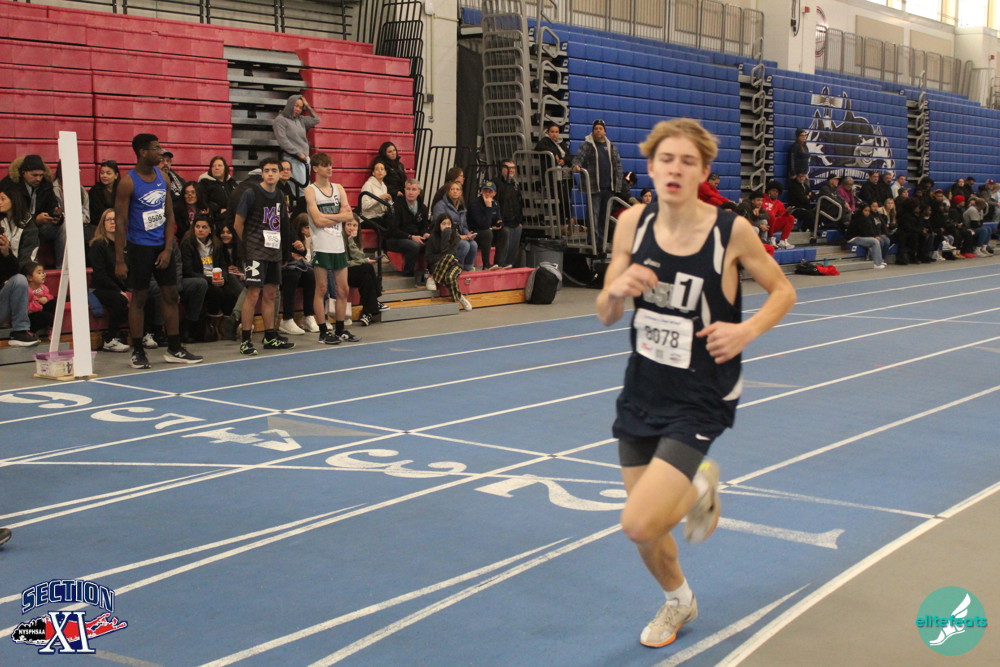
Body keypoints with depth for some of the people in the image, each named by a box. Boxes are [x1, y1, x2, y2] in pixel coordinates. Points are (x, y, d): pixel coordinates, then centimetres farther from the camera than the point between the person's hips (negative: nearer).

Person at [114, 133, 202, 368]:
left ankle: (174, 349, 14)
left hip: (162, 245, 6)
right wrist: (119, 260, -15)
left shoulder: (162, 176, 6)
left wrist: (168, 249, -1)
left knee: (171, 295, 7)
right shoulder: (128, 182, -12)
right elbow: (120, 222, -12)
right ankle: (137, 352, 10)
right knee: (139, 298, 1)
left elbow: (169, 215, 8)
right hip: (139, 247, -6)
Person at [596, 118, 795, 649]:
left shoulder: (732, 231, -15)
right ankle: (678, 600, 46)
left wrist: (748, 329, -18)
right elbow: (606, 316, 2)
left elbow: (783, 291, 0)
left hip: (700, 401, -4)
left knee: (639, 524, -17)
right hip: (642, 390, 4)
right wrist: (617, 290, -20)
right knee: (646, 532, 14)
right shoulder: (633, 223, -5)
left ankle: (701, 488, 16)